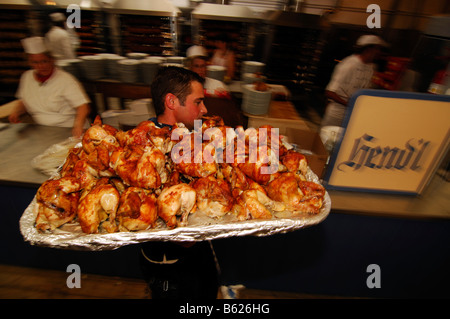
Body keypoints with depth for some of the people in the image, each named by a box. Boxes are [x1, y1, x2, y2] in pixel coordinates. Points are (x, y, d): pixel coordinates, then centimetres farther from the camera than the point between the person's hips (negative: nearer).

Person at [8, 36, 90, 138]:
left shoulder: (65, 79, -9)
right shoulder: (26, 77, 10)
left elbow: (84, 107, -19)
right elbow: (23, 100, 26)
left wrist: (78, 125, -35)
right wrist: (16, 112, 6)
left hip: (69, 131, -5)